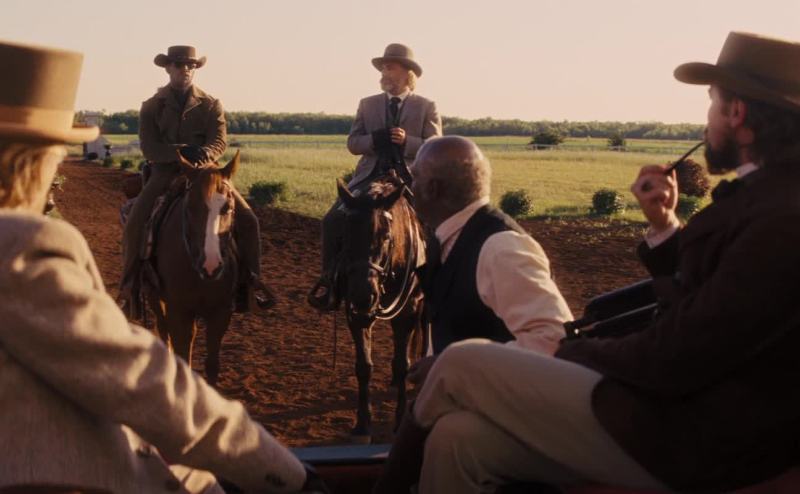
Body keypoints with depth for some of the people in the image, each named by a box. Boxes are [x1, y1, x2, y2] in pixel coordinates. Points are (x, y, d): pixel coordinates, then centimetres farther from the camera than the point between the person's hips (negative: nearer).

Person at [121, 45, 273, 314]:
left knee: (247, 220, -17)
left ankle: (249, 282, -2)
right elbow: (149, 148, -6)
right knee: (134, 223, -22)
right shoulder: (152, 107, 6)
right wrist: (182, 151, -23)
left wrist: (202, 155, -29)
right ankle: (130, 285, -2)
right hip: (165, 173, -1)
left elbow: (219, 143, -6)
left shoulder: (211, 105, 8)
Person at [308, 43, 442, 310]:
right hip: (370, 177, 3)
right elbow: (352, 142, 8)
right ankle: (330, 281, -4)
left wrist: (406, 141, -19)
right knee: (333, 221, -14)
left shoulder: (426, 107, 6)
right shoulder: (368, 104, 15)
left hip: (409, 179, -2)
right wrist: (376, 139, -13)